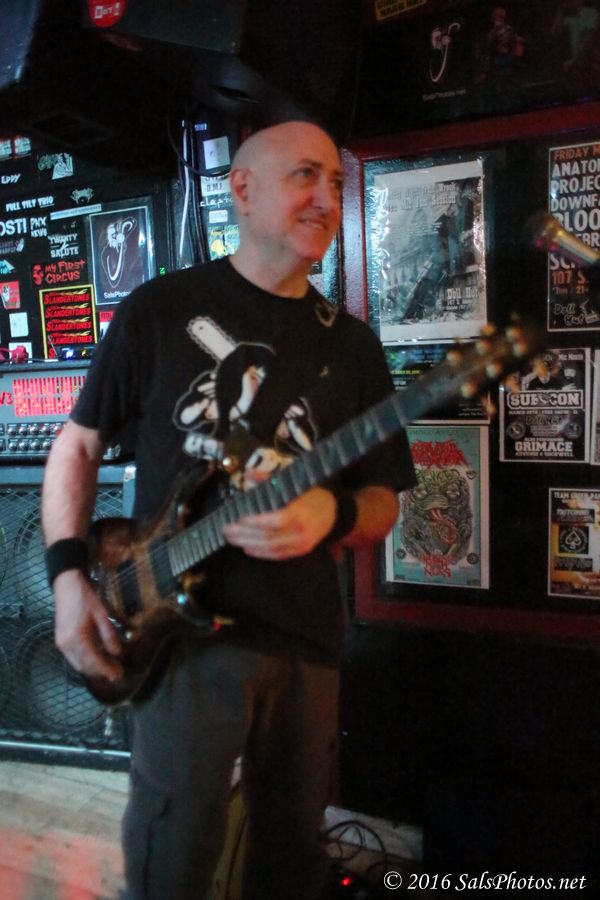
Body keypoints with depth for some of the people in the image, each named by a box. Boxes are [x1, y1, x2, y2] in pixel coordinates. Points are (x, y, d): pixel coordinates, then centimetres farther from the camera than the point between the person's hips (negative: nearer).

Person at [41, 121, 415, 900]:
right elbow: (79, 441, 6)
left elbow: (382, 501, 8)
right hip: (179, 628, -2)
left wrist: (334, 514, -15)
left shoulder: (353, 344, 7)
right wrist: (70, 576, -6)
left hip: (308, 640, 3)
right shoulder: (161, 307, 1)